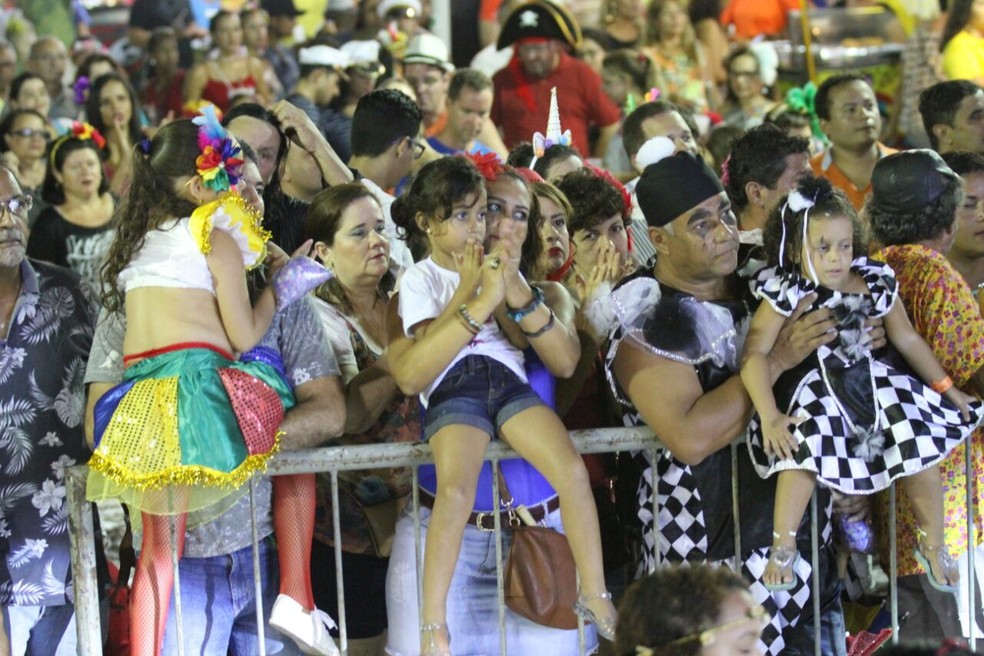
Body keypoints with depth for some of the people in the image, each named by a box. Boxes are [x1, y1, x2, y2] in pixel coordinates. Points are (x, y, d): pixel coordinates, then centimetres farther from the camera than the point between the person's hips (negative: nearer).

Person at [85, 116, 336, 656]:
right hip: (198, 380, -5)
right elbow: (244, 336, -1)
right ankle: (296, 601, 9)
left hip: (139, 400, 5)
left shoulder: (140, 240, 21)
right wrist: (281, 286, 14)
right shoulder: (217, 235, 2)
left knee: (158, 542, 6)